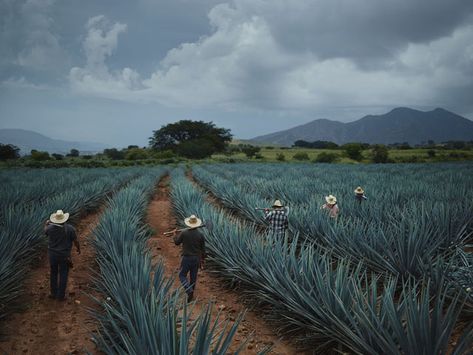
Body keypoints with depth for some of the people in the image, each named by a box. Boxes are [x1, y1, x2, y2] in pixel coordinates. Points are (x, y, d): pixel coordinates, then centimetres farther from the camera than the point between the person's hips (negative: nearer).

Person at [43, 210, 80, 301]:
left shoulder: (50, 228, -15)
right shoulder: (70, 228, -20)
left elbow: (45, 231, 11)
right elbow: (75, 241, -9)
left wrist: (46, 224, 32)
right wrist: (78, 249, 11)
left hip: (53, 254, 2)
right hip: (64, 255, -2)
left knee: (54, 273, 21)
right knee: (63, 275, 11)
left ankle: (54, 293, 31)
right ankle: (61, 295, 18)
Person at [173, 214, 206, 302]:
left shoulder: (184, 233, -13)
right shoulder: (200, 235, -7)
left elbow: (177, 242, 5)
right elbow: (203, 249, -1)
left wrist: (175, 234, 23)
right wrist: (202, 260, 12)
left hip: (187, 258, -3)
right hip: (196, 259, 3)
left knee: (182, 275, 10)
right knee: (193, 277, 15)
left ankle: (189, 291, -10)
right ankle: (191, 293, 26)